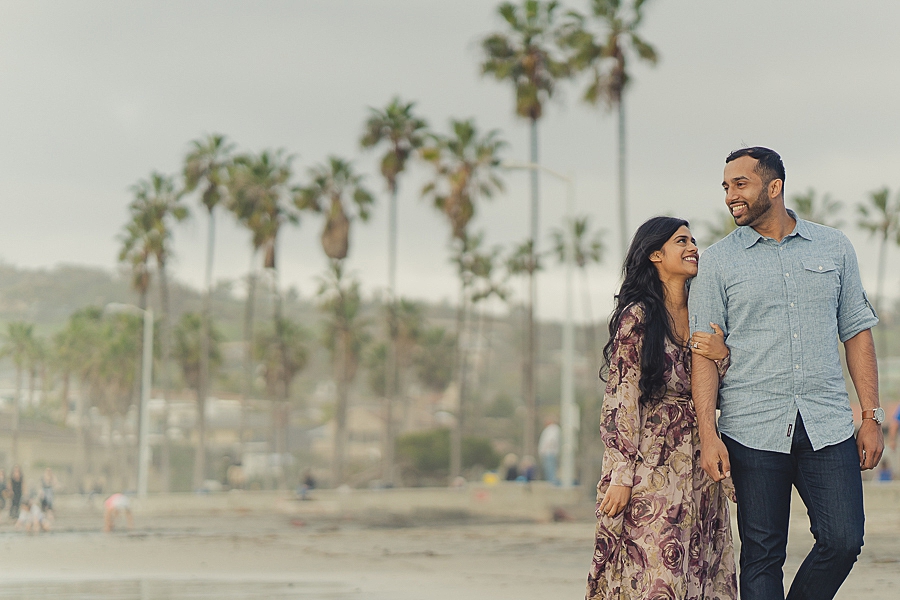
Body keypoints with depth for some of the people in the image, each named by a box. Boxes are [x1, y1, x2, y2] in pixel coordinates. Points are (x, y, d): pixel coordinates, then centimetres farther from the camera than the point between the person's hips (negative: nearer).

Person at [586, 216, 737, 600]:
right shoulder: (637, 317, -7)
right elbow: (621, 400, -11)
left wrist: (722, 356, -8)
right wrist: (621, 476, -16)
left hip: (699, 468, 7)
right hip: (652, 467, -6)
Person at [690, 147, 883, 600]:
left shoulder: (834, 248, 10)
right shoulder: (717, 262, 4)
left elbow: (857, 332, 12)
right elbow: (704, 353, 0)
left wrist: (871, 417, 6)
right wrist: (707, 435, -9)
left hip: (827, 426, 2)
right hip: (754, 430, -1)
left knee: (843, 541, -7)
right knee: (762, 554, 1)